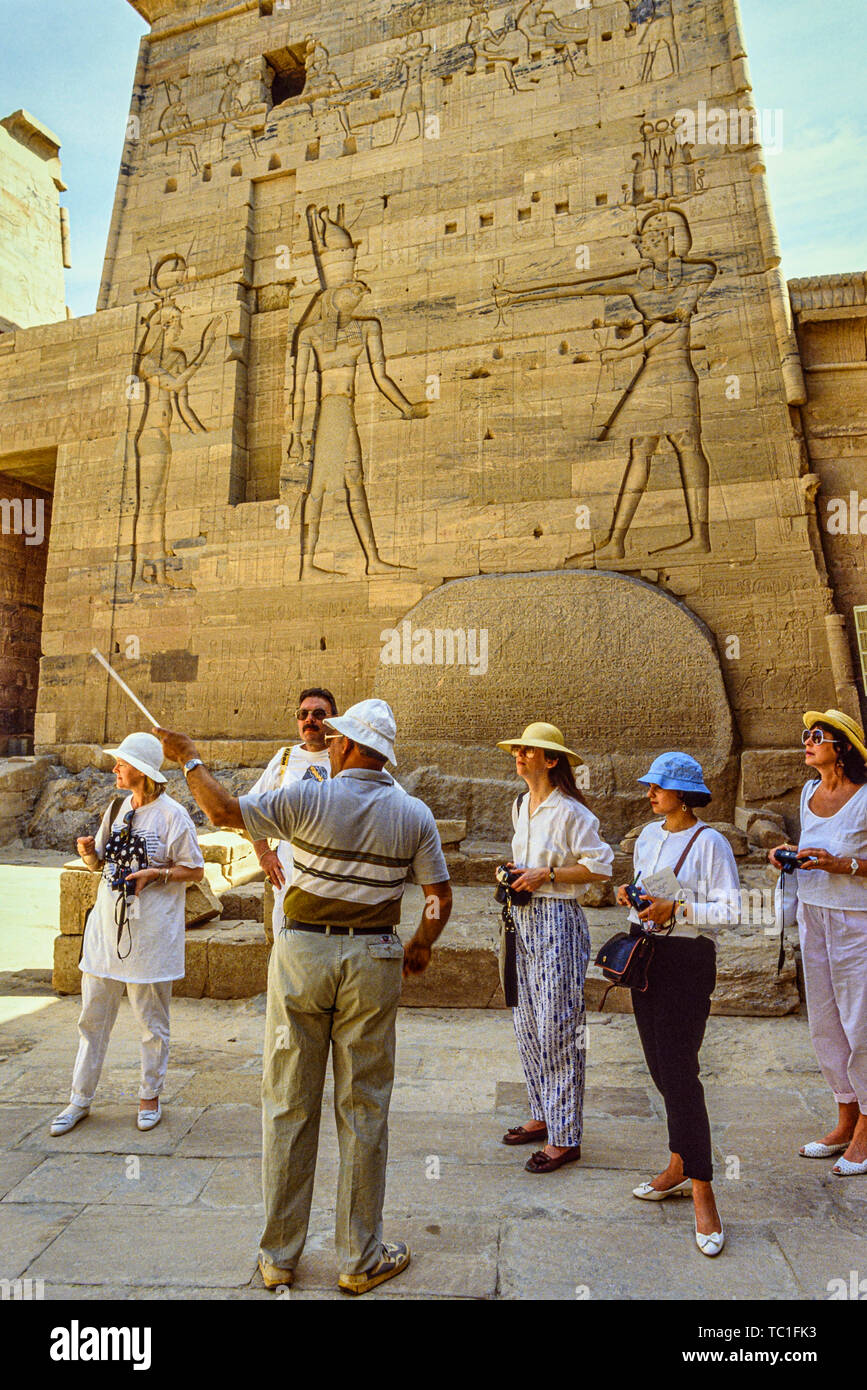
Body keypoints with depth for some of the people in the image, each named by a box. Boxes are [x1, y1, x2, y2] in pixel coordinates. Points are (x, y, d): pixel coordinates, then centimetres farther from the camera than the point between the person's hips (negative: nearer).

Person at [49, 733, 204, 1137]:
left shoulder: (172, 814, -11)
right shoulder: (117, 808, 8)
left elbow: (195, 870, -7)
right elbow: (100, 863, 15)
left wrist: (154, 874, -20)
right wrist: (90, 852, -6)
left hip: (151, 933, -6)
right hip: (106, 926, 6)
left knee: (152, 1020, 9)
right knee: (93, 1017, 14)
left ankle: (150, 1096, 27)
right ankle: (80, 1099, 29)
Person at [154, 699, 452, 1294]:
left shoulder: (307, 798, -10)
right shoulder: (414, 815, -3)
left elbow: (224, 810, -2)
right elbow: (440, 899, -1)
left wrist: (190, 759, 13)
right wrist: (420, 946, 17)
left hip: (303, 954, -1)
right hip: (373, 961, 1)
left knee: (289, 1106, 13)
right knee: (363, 1110, 12)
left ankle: (279, 1255, 27)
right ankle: (361, 1258, 24)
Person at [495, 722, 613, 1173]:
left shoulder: (570, 812, -13)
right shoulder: (520, 807, 11)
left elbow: (599, 867, -13)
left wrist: (546, 874, -17)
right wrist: (515, 874, 6)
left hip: (557, 921, -8)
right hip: (523, 918, 8)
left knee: (557, 1030, -1)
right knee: (527, 1025, 15)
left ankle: (565, 1137, 11)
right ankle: (543, 1116, 31)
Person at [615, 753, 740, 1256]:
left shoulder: (710, 842, -11)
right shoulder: (648, 836, 9)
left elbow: (731, 910, -14)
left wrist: (678, 909, -22)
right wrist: (631, 894, 1)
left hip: (688, 960, -7)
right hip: (645, 952, 7)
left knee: (680, 1073, -7)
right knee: (660, 1066, 14)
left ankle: (703, 1194, 5)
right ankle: (679, 1168, 30)